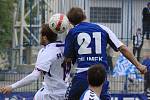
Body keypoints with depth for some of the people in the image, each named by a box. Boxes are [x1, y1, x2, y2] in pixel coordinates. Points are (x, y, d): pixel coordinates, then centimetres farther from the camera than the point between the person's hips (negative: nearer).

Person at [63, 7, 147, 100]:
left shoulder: (72, 32, 7)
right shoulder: (102, 28, 11)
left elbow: (68, 59, 8)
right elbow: (122, 48, 7)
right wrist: (138, 65, 12)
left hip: (82, 76, -2)